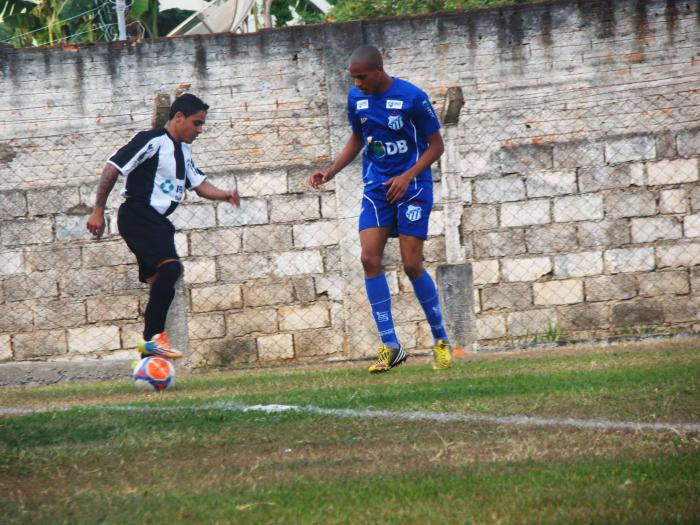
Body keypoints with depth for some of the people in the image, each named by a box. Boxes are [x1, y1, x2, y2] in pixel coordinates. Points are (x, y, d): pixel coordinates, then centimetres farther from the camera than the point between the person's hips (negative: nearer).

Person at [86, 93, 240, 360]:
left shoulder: (183, 151, 19)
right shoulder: (152, 141, -10)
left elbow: (199, 184, 23)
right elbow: (113, 167, -12)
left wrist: (224, 195, 1)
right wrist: (98, 210, -15)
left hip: (157, 222, 10)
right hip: (137, 216, -10)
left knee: (163, 289, 9)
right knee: (171, 266, -28)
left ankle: (148, 358, 13)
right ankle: (153, 337, -27)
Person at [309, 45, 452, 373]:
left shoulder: (412, 98, -14)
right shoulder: (356, 98, 2)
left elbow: (436, 145, -7)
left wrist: (407, 177, -20)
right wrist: (332, 171, 6)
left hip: (412, 186, -5)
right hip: (376, 187, 5)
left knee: (412, 265, -8)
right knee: (369, 258, -11)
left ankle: (441, 339, 11)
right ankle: (390, 346, -7)